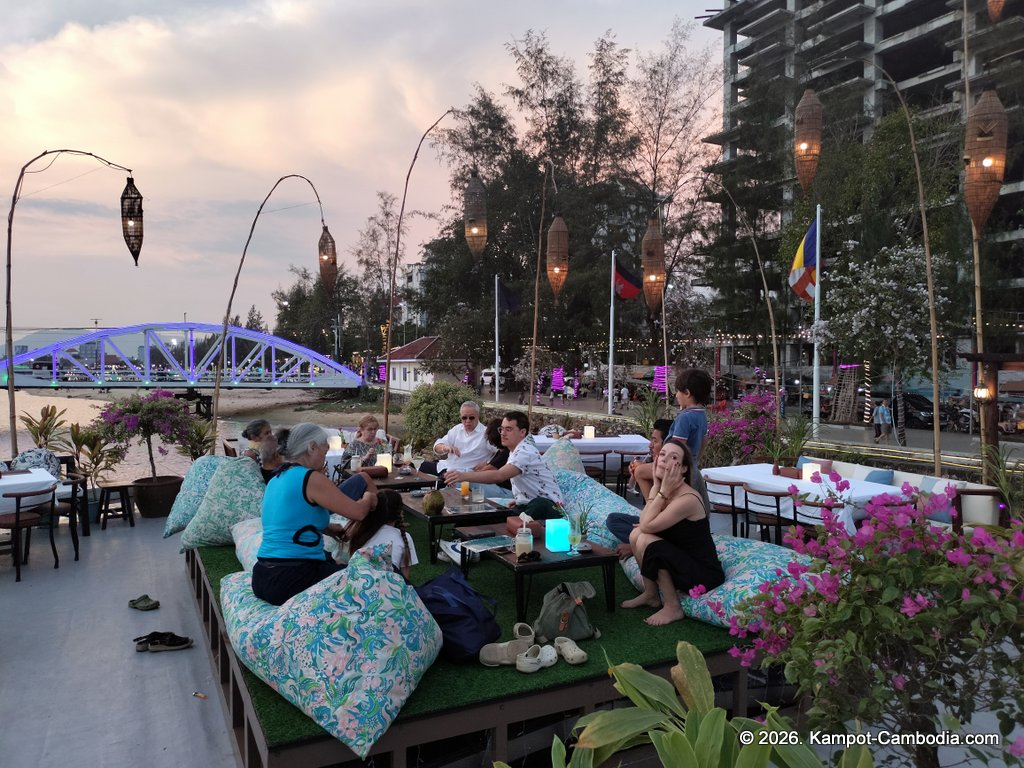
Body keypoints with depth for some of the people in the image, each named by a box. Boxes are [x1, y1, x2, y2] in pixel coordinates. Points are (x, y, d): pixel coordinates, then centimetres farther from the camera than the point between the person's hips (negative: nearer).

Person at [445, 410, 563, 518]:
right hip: (526, 505, 8)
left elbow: (499, 476, -35)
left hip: (546, 505, -8)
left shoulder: (525, 452, -20)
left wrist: (464, 476, -44)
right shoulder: (515, 450, 12)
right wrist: (518, 499, 6)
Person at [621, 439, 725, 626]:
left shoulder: (687, 499, -26)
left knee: (645, 540, -22)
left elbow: (647, 526, -23)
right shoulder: (666, 491, 1)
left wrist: (663, 491, -22)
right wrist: (657, 487, -9)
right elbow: (644, 523, -6)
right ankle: (650, 595, 13)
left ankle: (672, 607, -9)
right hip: (683, 562, 9)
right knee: (636, 533, -3)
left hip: (704, 574, -8)